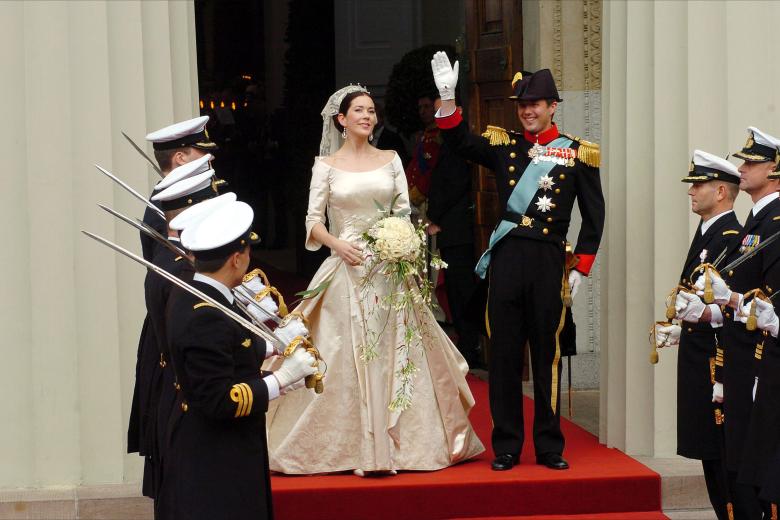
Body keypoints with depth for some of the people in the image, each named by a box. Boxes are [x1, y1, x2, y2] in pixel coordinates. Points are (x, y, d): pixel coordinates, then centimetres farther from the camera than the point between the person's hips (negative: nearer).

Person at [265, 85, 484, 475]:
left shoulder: (390, 160, 9)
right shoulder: (326, 165, 4)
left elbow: (405, 213, 8)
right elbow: (314, 220, 1)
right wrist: (337, 245, -15)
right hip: (347, 268, -2)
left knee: (393, 351, 1)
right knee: (348, 357, -3)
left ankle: (401, 441, 9)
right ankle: (356, 447, 1)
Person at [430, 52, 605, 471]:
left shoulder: (578, 153, 6)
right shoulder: (503, 145, 10)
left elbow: (594, 215, 7)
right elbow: (459, 143, -3)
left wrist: (581, 268, 2)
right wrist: (447, 97, -16)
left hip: (550, 262, -1)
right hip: (506, 259, 1)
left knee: (547, 353, 4)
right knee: (504, 354, 3)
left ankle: (550, 447, 14)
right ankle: (506, 447, 11)